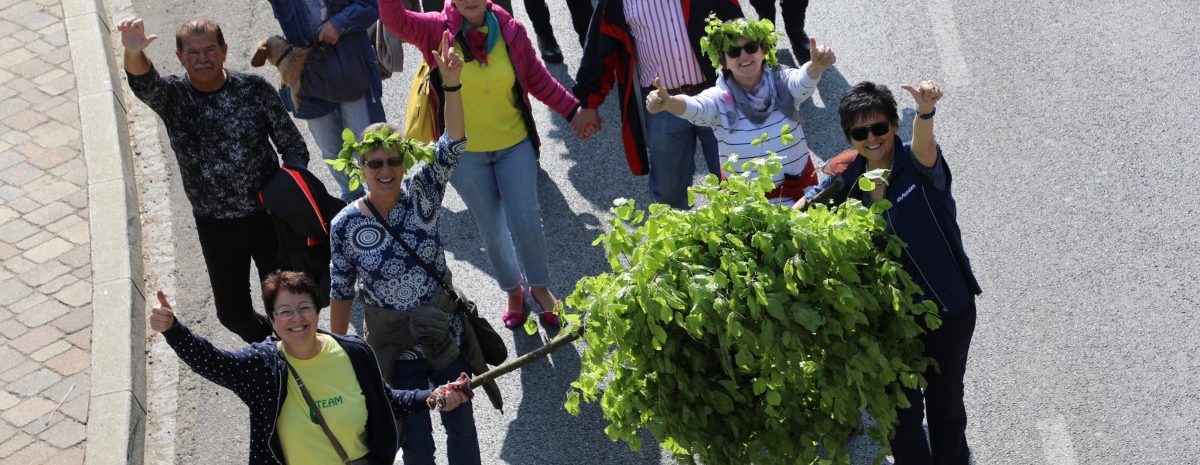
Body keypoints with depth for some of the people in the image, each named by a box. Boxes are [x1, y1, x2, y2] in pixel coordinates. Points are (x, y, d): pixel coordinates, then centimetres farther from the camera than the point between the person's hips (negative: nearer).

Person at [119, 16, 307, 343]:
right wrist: (133, 54, -58)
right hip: (215, 226, 1)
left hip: (268, 215, -1)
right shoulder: (173, 96, -10)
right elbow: (144, 83, -34)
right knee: (232, 312, 11)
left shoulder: (254, 89, -9)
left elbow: (294, 146, -2)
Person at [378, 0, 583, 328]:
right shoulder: (437, 30, -14)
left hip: (514, 144, 0)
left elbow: (538, 79, 2)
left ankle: (540, 287, 23)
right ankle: (513, 290, 37)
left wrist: (573, 110, 2)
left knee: (526, 221, -4)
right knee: (492, 229, 11)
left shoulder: (510, 30, -9)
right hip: (466, 153, 0)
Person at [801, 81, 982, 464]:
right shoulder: (846, 179, -3)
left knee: (946, 400, 13)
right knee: (901, 407, 10)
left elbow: (923, 147, -38)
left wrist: (925, 110, -60)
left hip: (948, 307, -3)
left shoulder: (916, 165, -15)